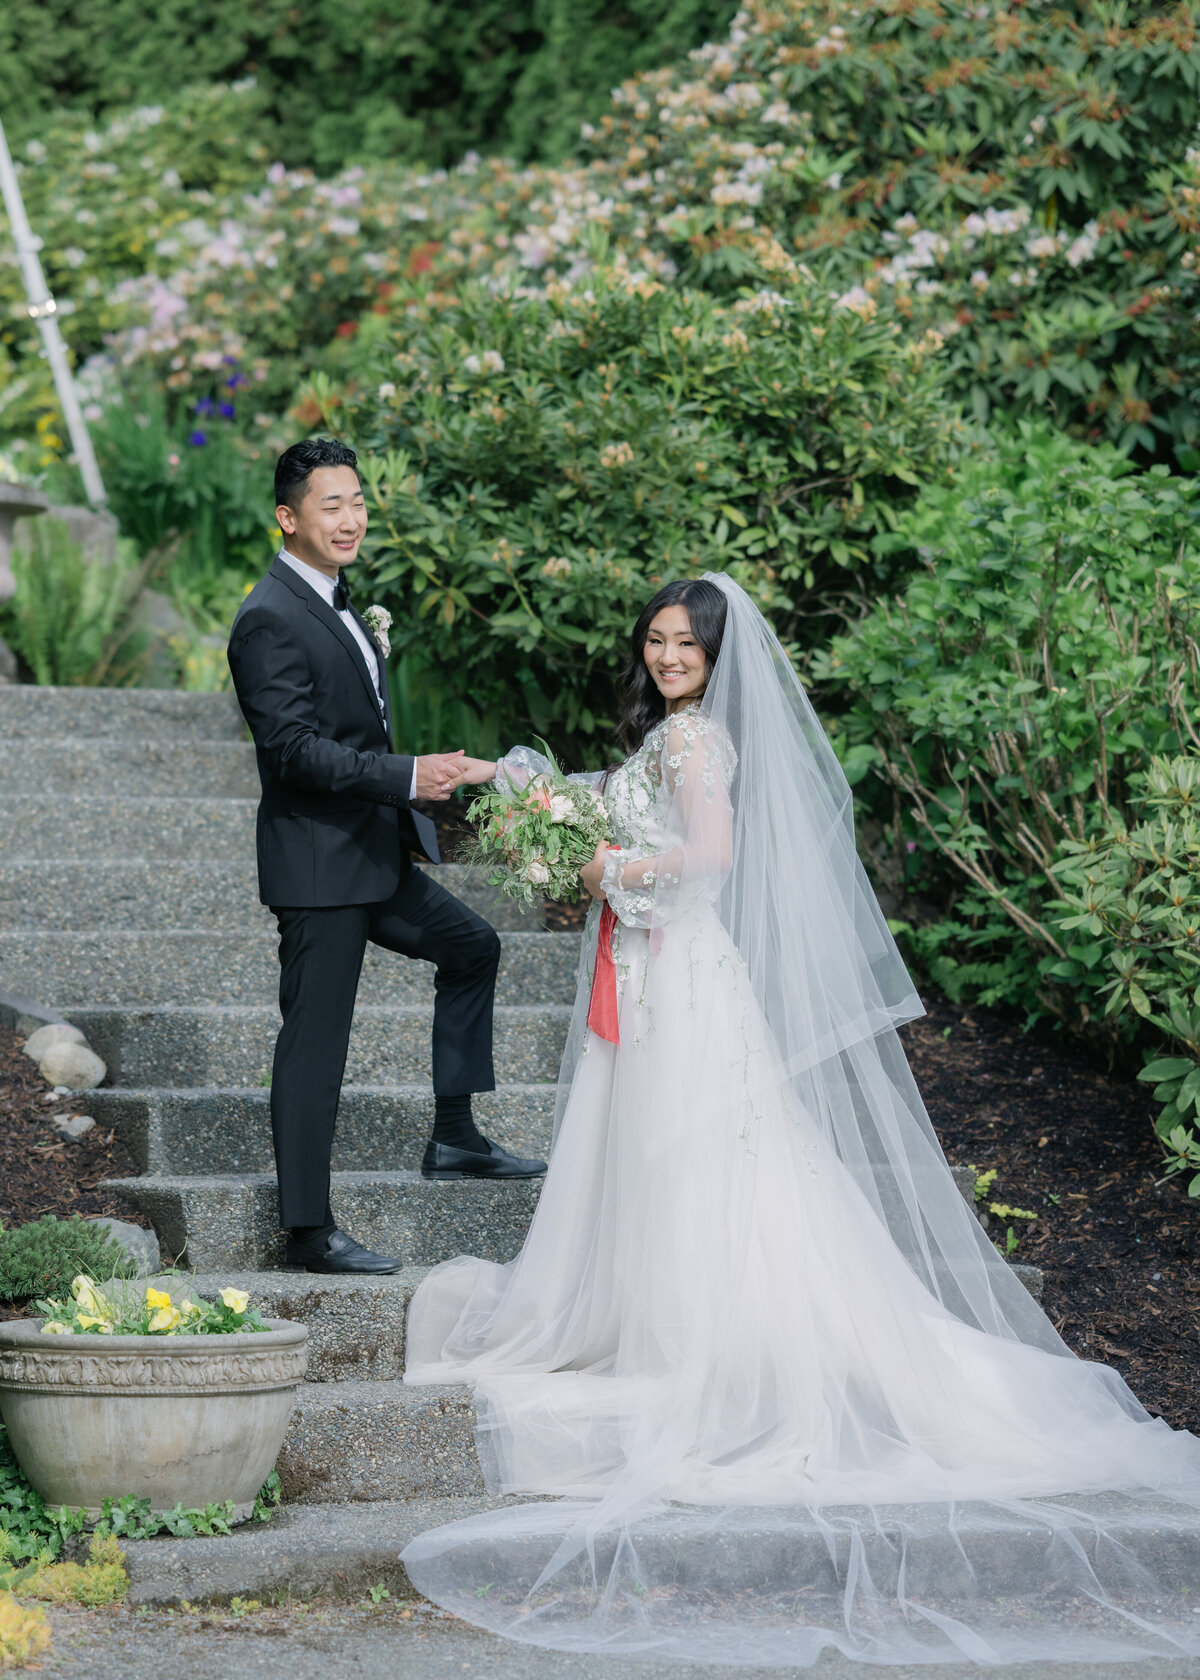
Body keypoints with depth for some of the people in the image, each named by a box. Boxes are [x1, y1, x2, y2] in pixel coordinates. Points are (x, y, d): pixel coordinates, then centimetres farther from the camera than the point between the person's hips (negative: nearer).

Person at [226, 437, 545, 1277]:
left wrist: (403, 816, 23)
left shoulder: (336, 604, 14)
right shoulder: (270, 620, -17)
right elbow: (295, 747, -25)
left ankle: (455, 1137, 27)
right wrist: (410, 775, -30)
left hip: (374, 857, 10)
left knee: (473, 948, 21)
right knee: (315, 1041, -5)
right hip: (319, 866, -10)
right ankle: (310, 1230, 2)